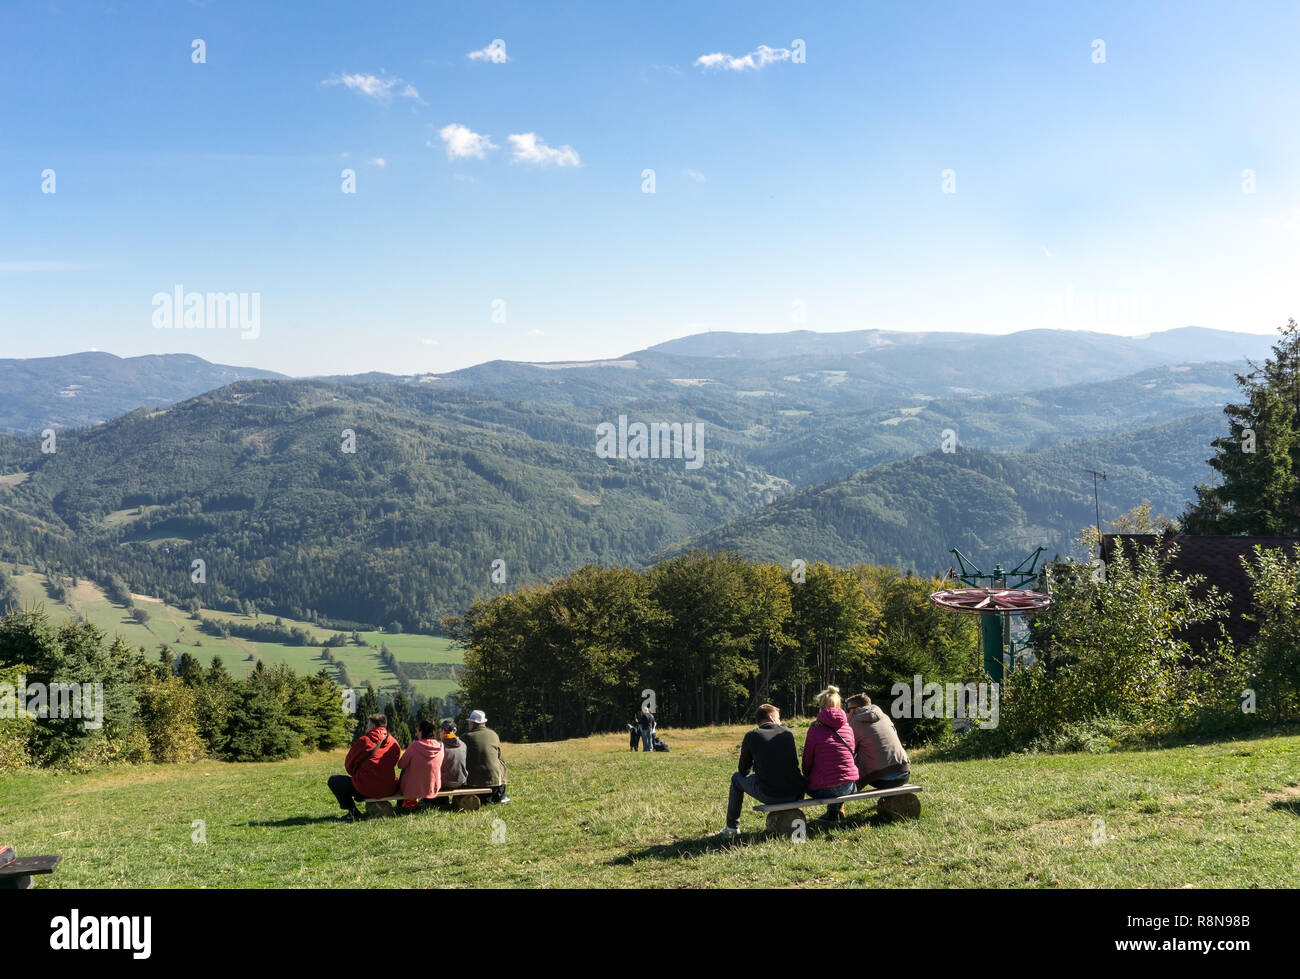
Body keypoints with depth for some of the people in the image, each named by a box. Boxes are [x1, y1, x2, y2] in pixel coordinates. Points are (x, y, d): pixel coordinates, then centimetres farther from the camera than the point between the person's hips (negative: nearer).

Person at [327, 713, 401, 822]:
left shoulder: (364, 741, -7)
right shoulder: (395, 743, 7)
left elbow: (348, 765, 0)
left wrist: (356, 774, 23)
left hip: (366, 790, -7)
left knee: (333, 780, 14)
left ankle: (353, 812, 4)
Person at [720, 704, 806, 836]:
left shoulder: (751, 736, 1)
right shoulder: (788, 732, 8)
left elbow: (744, 770, 10)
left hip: (768, 795, -3)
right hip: (794, 795, 3)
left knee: (737, 777, 26)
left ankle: (732, 826, 31)